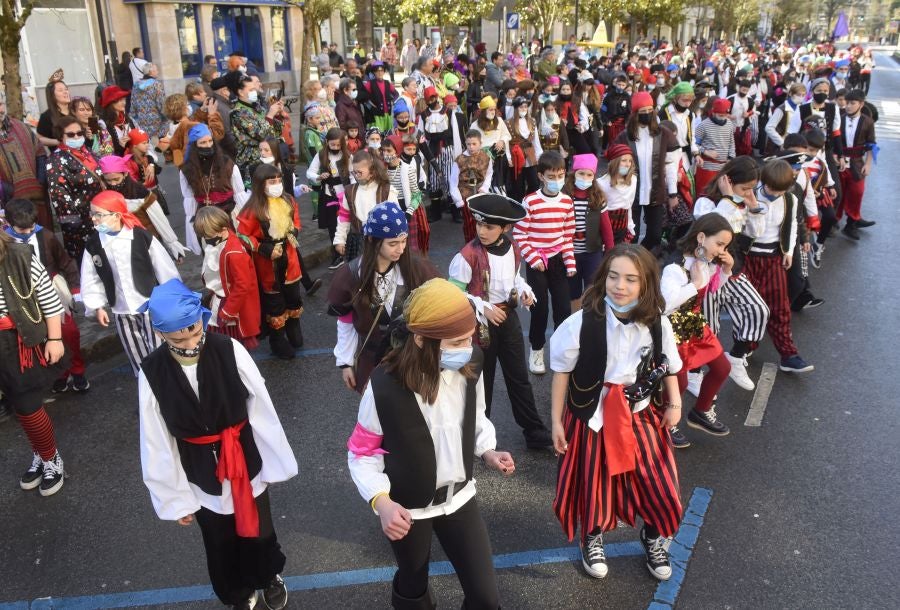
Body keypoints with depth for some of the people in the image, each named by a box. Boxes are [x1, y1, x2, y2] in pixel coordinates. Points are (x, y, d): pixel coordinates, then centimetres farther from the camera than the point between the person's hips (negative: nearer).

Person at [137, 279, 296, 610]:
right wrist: (175, 498, -2)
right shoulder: (152, 373, -18)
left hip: (246, 461, 0)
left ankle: (269, 577, 57)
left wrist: (275, 461, -4)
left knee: (258, 529, 23)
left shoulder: (229, 350, -22)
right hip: (201, 475, 1)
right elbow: (158, 444, -9)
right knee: (221, 544, 22)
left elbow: (261, 409, -13)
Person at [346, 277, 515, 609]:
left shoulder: (470, 367, -15)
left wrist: (488, 451, -11)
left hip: (459, 497, 3)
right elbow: (362, 451, -15)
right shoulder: (385, 387, -29)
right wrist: (381, 500, -28)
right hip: (408, 508, -3)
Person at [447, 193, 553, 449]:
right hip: (480, 322, -5)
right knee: (482, 379, 10)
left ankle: (535, 432, 26)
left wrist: (524, 290, -4)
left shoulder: (513, 249, -2)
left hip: (508, 317, 5)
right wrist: (483, 308, -23)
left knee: (519, 376, 14)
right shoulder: (468, 255, -21)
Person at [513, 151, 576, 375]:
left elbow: (568, 235, 7)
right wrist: (534, 259, -14)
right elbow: (519, 235, -11)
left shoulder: (567, 202, 0)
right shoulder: (530, 202, -13)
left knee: (564, 308, 4)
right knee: (540, 308, 2)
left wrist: (570, 261, 1)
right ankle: (536, 350, 22)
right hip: (536, 262, -3)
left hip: (558, 260, 4)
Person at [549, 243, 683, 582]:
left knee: (656, 484, 8)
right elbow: (562, 371, -8)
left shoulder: (658, 323, -10)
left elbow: (669, 366, 9)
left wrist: (674, 403, -3)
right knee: (594, 482, 13)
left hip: (642, 415, 3)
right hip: (593, 417, -2)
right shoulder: (582, 323, -20)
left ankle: (653, 537, 41)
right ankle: (592, 538, 44)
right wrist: (557, 421, -4)